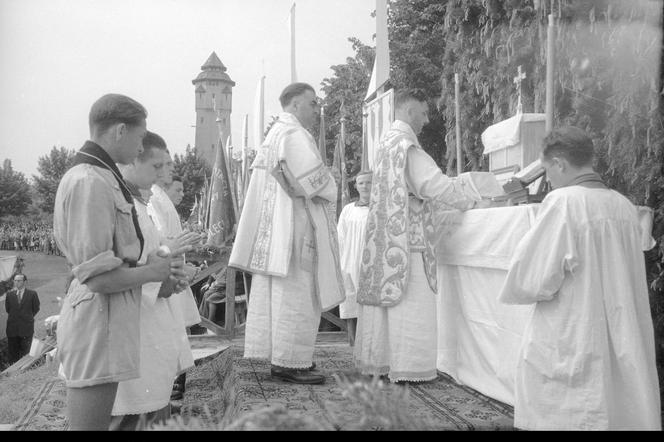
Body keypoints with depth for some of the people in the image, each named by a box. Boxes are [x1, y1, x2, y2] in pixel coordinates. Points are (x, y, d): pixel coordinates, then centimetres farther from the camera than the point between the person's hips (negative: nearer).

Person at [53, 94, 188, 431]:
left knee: (98, 419, 18)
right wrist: (153, 272, -7)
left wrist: (148, 261, 5)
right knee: (90, 422, 1)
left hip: (108, 321, 10)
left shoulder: (102, 176, 12)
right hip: (97, 324, -10)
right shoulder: (90, 182, -18)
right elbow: (98, 276, -21)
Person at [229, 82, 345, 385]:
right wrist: (330, 190, 1)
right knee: (295, 295, -6)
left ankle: (279, 358, 20)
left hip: (273, 226, 10)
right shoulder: (294, 134, -12)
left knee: (276, 295, 12)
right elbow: (314, 178, -19)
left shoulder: (273, 134, 19)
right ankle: (290, 363, -2)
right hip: (295, 225, -10)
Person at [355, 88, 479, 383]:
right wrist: (470, 204, -5)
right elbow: (432, 183, -17)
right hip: (406, 237, -9)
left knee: (383, 298, 12)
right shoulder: (406, 144, -12)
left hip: (384, 235, 9)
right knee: (410, 302, -4)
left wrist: (452, 204, 21)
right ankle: (407, 367, 1)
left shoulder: (388, 141, 17)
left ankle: (377, 361, 18)